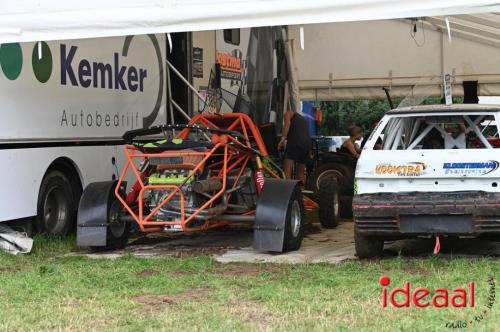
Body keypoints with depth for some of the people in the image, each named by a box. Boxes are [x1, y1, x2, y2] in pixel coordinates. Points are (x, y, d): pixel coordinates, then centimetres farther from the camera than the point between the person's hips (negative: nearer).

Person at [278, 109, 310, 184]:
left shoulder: (289, 113, 19)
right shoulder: (304, 120, 38)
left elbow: (287, 123, -3)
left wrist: (283, 138, -12)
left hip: (294, 142, -7)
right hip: (307, 143, 7)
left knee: (287, 172, -14)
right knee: (301, 174, 15)